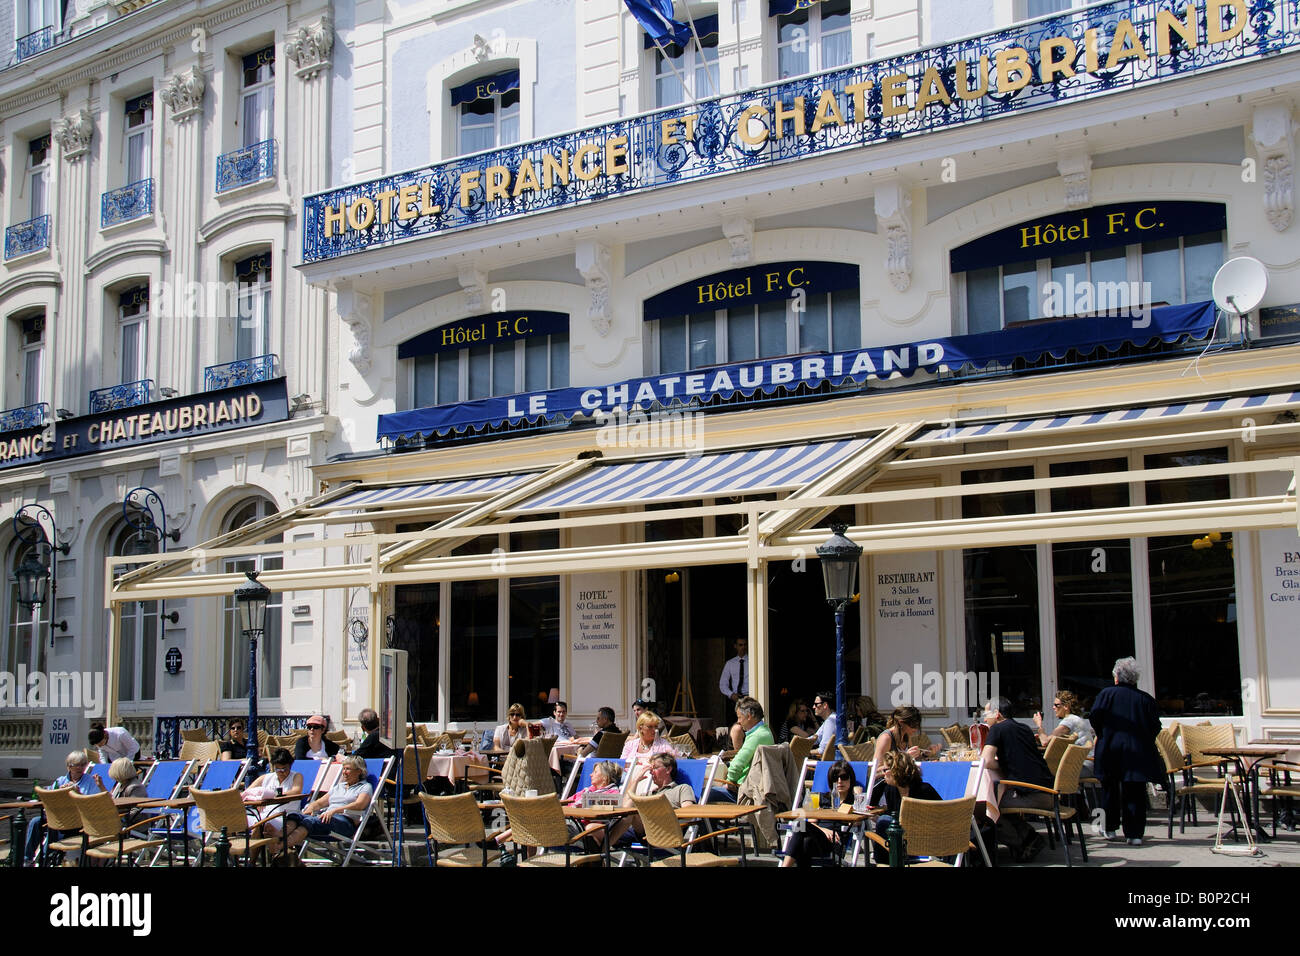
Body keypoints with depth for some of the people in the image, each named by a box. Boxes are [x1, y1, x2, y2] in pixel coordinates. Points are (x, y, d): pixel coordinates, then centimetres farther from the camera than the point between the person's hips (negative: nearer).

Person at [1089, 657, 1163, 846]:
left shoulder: (1106, 694, -3)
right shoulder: (1146, 699, 1)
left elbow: (1095, 719, -9)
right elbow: (1155, 726, 0)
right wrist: (1144, 741, 14)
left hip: (1110, 750, 0)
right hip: (1138, 751, 0)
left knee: (1110, 790, 15)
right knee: (1135, 793, 3)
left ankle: (1110, 829, 20)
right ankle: (1134, 833, -2)